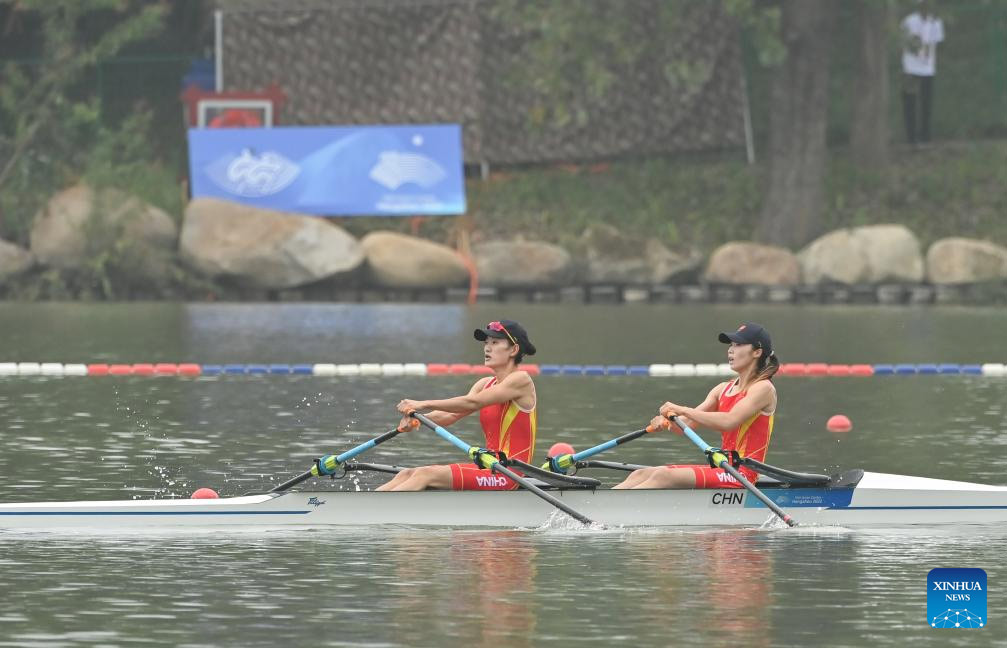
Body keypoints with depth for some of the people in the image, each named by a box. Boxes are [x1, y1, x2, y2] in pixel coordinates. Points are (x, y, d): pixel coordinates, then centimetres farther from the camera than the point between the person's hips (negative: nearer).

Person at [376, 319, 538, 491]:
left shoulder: (521, 380, -7)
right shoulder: (485, 384, 18)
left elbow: (472, 403, -17)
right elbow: (452, 415, 4)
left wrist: (425, 405, -19)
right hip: (489, 469, 8)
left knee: (427, 475, -22)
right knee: (408, 474, -5)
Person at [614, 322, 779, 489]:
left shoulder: (763, 388, -6)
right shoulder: (722, 389, 18)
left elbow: (729, 422, -22)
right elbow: (686, 425, 8)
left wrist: (681, 410, -20)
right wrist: (667, 421, -16)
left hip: (740, 478, -8)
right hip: (719, 470, 8)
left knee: (664, 476, -26)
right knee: (640, 475, -8)